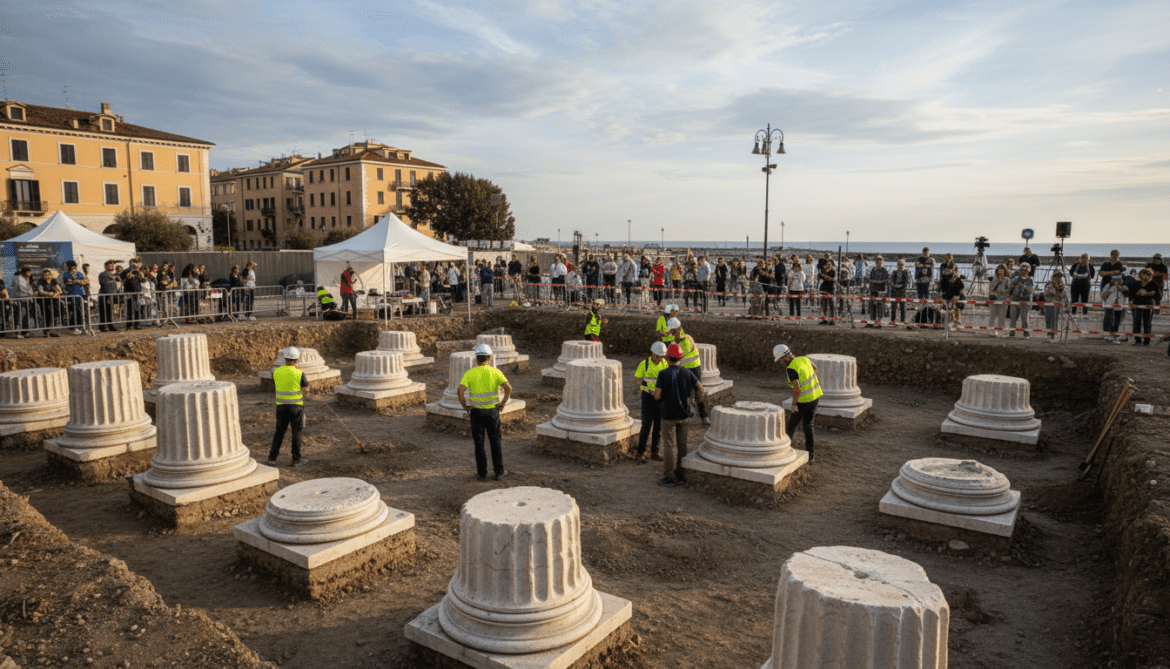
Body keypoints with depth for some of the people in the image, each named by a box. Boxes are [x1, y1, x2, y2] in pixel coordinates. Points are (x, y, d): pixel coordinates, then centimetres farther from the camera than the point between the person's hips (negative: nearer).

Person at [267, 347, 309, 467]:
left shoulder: (276, 372, -2)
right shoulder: (299, 373, -14)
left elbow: (274, 386, 15)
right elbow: (306, 389, -5)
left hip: (281, 406, 4)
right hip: (296, 406, -3)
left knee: (279, 431, 14)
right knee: (296, 432, 6)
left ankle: (272, 458, 12)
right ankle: (296, 459, 10)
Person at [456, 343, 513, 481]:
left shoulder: (469, 373, -6)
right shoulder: (495, 372, -5)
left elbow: (461, 391, -17)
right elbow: (508, 388, -14)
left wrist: (465, 406, -4)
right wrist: (503, 402, -2)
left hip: (476, 412, 0)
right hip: (492, 411, 0)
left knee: (479, 444, 9)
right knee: (495, 442, 12)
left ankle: (482, 473, 13)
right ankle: (499, 471, 17)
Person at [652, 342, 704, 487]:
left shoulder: (663, 374, -16)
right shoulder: (687, 372, -3)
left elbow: (657, 396, -17)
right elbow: (700, 387, 6)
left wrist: (655, 395, 7)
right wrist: (699, 396, 27)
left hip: (668, 415, -4)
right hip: (684, 414, 4)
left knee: (669, 446, 2)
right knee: (681, 445, 15)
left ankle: (668, 478, 7)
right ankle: (680, 474, 23)